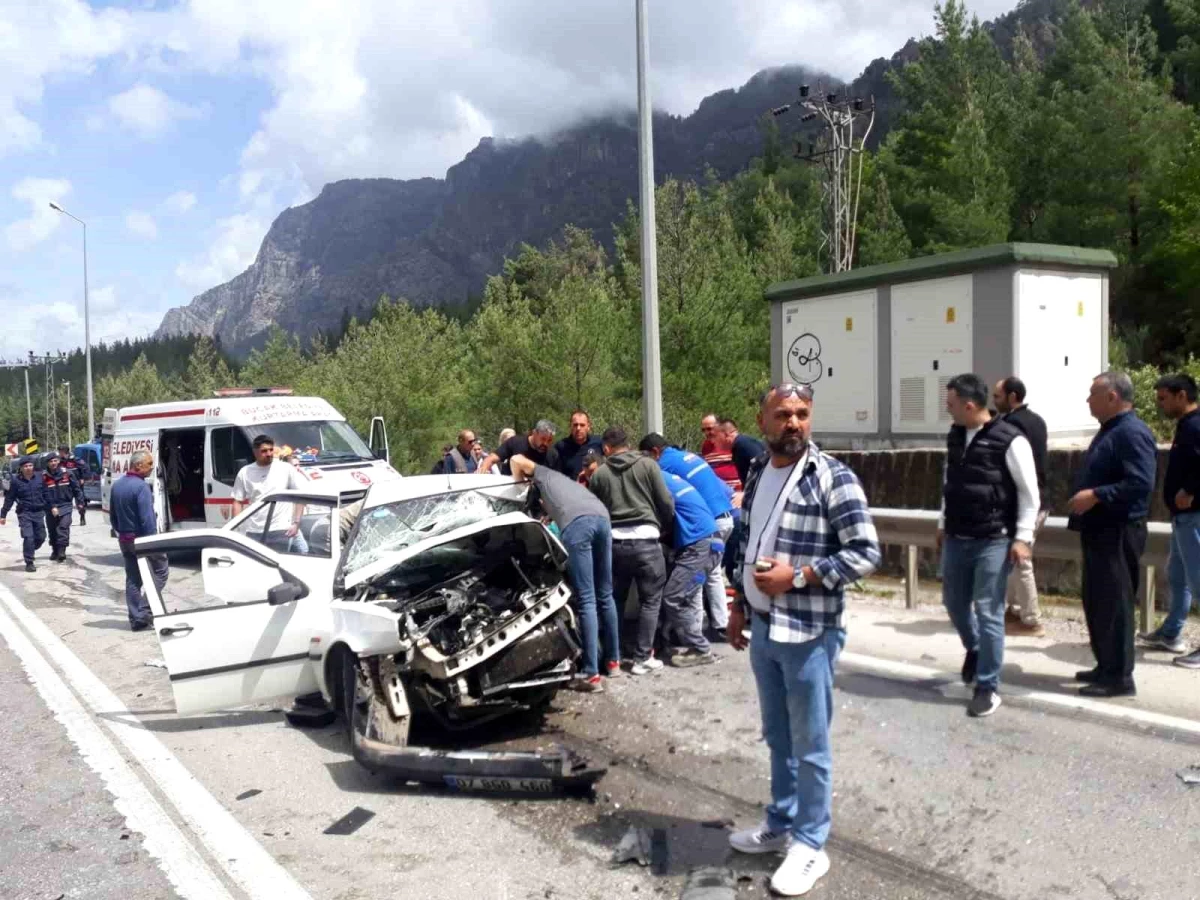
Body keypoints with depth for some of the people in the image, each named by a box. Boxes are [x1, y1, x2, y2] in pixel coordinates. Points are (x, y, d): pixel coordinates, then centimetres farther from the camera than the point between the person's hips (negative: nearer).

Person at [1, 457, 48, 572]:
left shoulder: (39, 479, 4)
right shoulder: (16, 481, -4)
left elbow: (45, 495, 12)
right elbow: (9, 498, 0)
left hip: (39, 512, 4)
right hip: (24, 513, -4)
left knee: (41, 537, 6)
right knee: (28, 537, -10)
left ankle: (29, 551, 34)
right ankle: (29, 563, -2)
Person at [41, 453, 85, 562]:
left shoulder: (67, 473, -2)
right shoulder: (44, 477, -5)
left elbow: (76, 488, 5)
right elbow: (45, 494, -10)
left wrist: (79, 502, 4)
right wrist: (52, 507, -18)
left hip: (65, 505, -1)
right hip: (50, 507, 1)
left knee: (63, 527, -14)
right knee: (52, 530, 12)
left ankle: (61, 552, -16)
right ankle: (55, 551, 30)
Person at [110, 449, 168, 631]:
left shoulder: (116, 485, 10)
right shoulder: (141, 487, -18)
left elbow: (113, 515, 17)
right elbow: (147, 519, -22)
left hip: (125, 540, 8)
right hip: (142, 539, -8)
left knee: (132, 580, 11)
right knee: (159, 572, 3)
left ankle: (136, 619, 12)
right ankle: (144, 613, -4)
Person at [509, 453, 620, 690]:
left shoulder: (543, 474, 33)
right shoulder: (567, 481, 45)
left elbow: (517, 459, 22)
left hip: (577, 523, -6)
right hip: (602, 517, 6)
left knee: (586, 601, -7)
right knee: (605, 596, 18)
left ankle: (592, 675, -7)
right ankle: (613, 661, 28)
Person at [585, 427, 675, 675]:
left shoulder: (598, 473, 7)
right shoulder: (647, 464, 1)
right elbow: (666, 504, 1)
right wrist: (664, 528, 17)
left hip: (614, 542, 3)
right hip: (645, 540, -3)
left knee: (614, 600, 15)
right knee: (650, 600, 7)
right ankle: (642, 658, 5)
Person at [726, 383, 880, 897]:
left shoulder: (833, 478, -13)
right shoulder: (757, 473, 8)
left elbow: (866, 554, -16)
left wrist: (796, 576, -20)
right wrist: (738, 606, 15)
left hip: (809, 632, -6)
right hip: (763, 627, 7)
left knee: (809, 745, 6)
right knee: (778, 738, 20)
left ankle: (810, 845, 20)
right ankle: (780, 824, 36)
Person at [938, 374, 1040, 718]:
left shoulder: (1010, 440, -14)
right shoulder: (954, 436, 6)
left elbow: (1029, 493, -9)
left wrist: (1022, 537, -12)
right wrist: (943, 524, 19)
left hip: (994, 542, -6)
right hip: (956, 539, 7)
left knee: (988, 612, -2)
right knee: (954, 601, 15)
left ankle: (988, 687, 9)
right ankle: (974, 648, 45)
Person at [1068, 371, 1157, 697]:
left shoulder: (1132, 433, -17)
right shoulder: (1110, 430, 16)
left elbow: (1141, 484, -27)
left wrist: (1096, 496, -25)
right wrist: (1086, 498, 14)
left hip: (1118, 533, -10)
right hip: (1099, 530, 10)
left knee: (1114, 604, -5)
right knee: (1097, 602, 16)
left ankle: (1119, 677, 3)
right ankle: (1106, 667, 26)